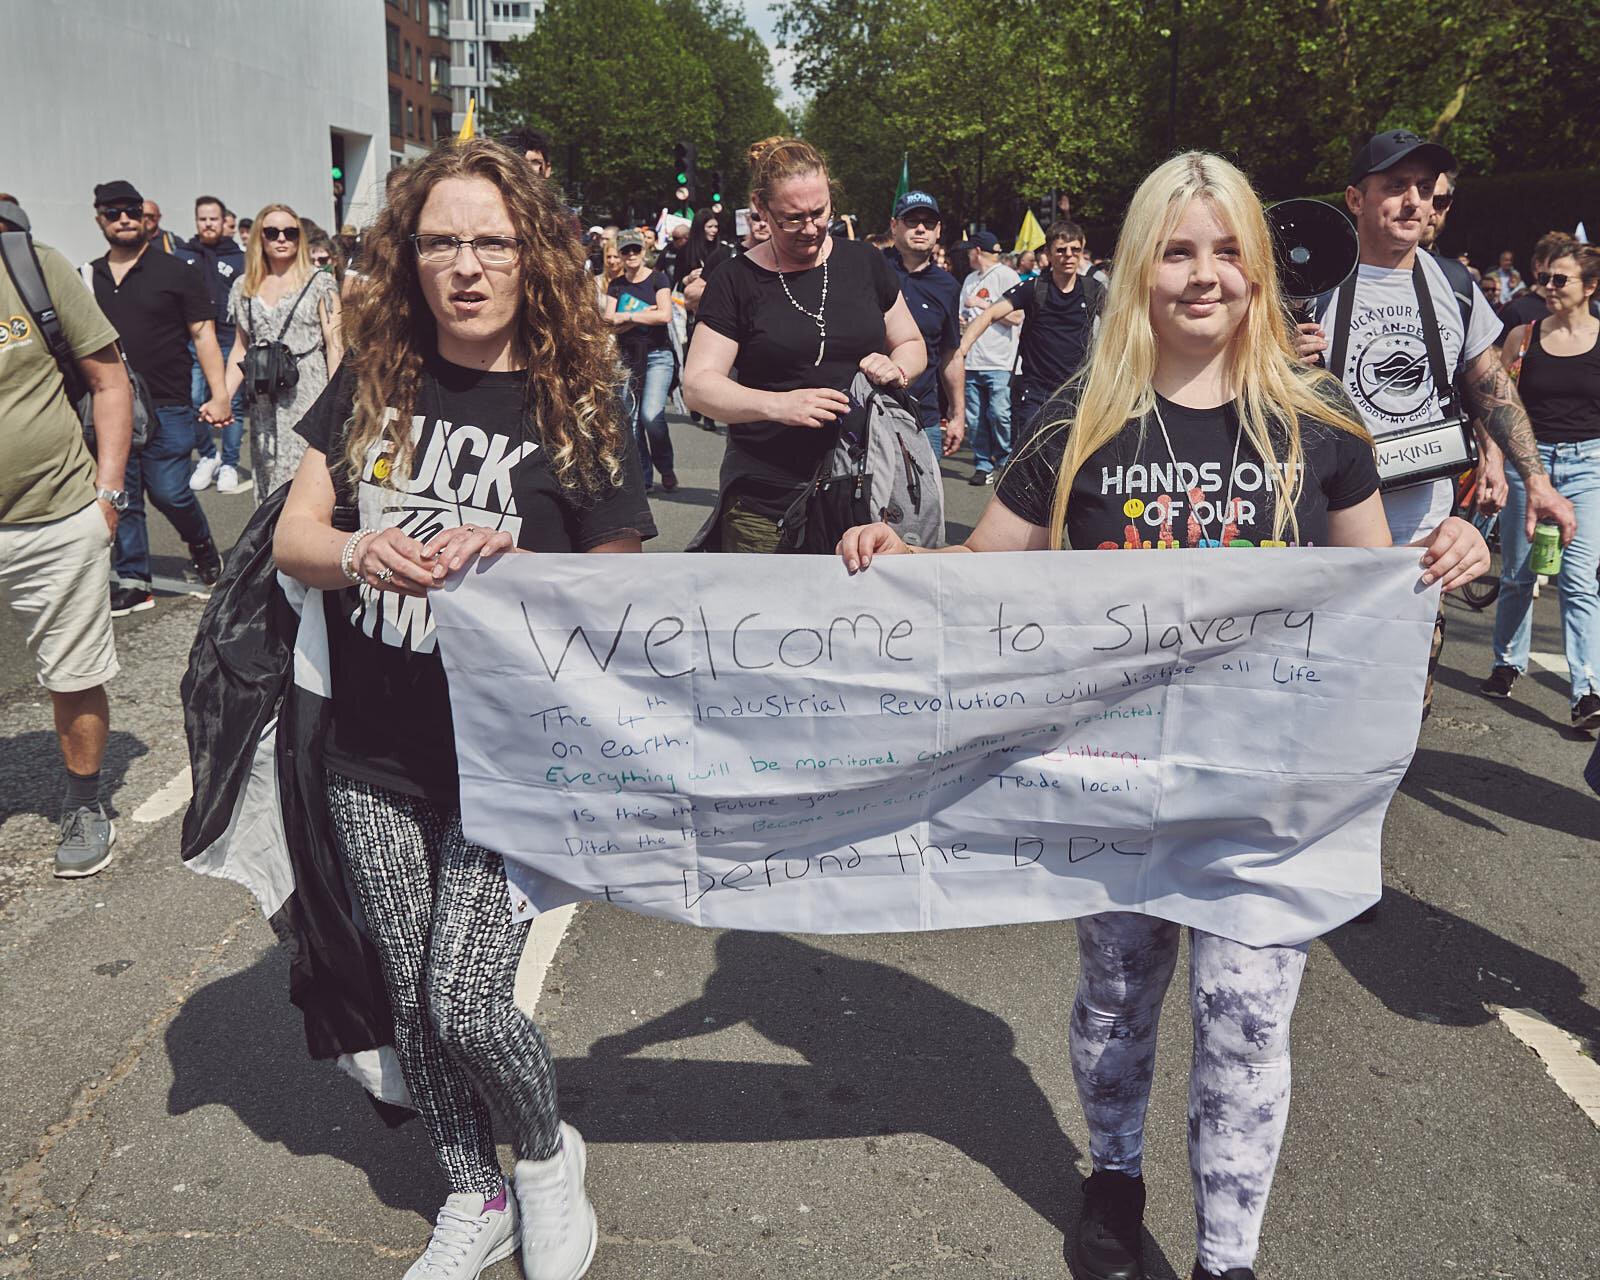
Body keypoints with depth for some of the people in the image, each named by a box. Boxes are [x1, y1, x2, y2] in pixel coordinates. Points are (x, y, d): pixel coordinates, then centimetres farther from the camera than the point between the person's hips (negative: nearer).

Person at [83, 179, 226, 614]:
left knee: (169, 492, -5)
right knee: (122, 497, 5)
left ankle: (202, 546, 25)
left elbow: (203, 334, -2)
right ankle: (132, 583, 13)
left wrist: (219, 395, -11)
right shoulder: (88, 277, 12)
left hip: (167, 407, -4)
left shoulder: (175, 272, 1)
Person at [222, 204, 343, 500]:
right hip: (264, 401, 4)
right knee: (268, 474, 4)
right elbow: (242, 348, 19)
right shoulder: (245, 287, 14)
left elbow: (335, 345, -3)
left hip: (309, 396, -4)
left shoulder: (320, 283, 3)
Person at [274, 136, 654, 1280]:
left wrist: (513, 565, -24)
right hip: (375, 758, 4)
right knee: (414, 1004, 12)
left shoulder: (578, 407, -7)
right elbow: (293, 537, 1)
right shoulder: (374, 381, 2)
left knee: (466, 1006, -8)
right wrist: (361, 554, -21)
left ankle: (549, 1153, 26)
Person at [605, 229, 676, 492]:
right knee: (630, 418, 1)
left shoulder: (658, 280, 2)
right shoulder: (615, 286, 11)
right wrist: (644, 316, -11)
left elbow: (665, 315, -14)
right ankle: (643, 477, 10)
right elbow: (610, 324, 0)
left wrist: (627, 317, -10)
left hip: (657, 355, -4)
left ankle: (666, 468, 4)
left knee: (651, 415, -18)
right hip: (626, 357, 4)